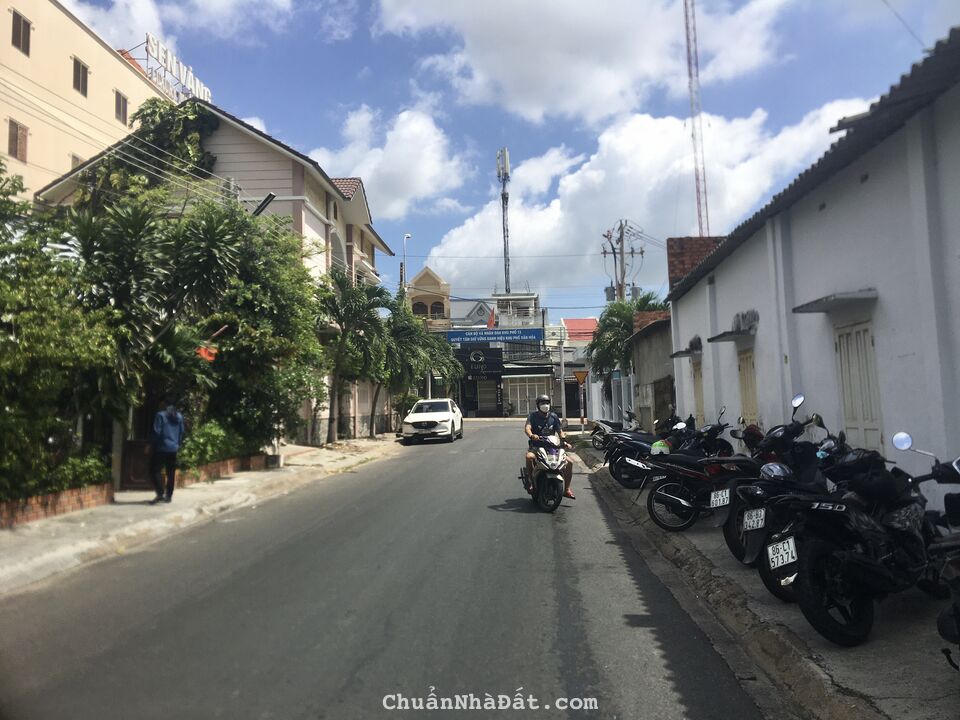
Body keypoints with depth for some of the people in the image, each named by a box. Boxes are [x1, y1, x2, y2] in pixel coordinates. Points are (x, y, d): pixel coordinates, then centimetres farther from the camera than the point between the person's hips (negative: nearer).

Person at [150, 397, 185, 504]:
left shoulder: (160, 415, -9)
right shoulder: (179, 417, 9)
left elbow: (157, 432, -11)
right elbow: (182, 432, 13)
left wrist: (154, 445, 0)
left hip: (162, 448, -5)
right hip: (174, 448, 5)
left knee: (155, 470, -2)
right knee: (171, 473, 10)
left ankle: (160, 494, -15)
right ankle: (169, 495, 11)